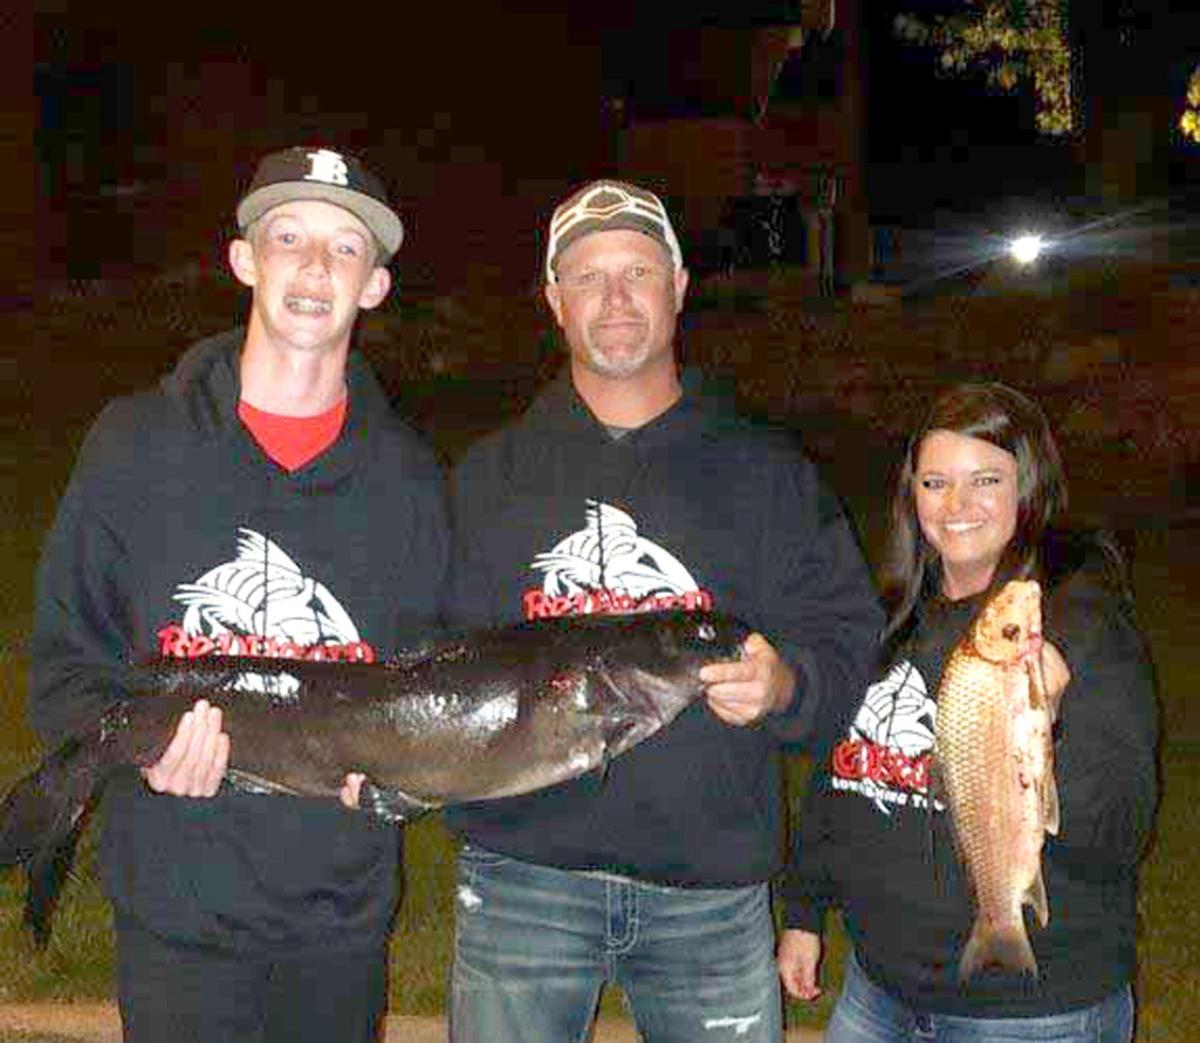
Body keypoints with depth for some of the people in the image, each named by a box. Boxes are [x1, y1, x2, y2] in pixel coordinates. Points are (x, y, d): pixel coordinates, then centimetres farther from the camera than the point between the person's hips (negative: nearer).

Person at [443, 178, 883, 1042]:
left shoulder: (767, 473, 7)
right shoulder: (489, 477, 9)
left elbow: (846, 631, 2)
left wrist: (783, 683, -18)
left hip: (711, 886, 0)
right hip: (522, 878, 1)